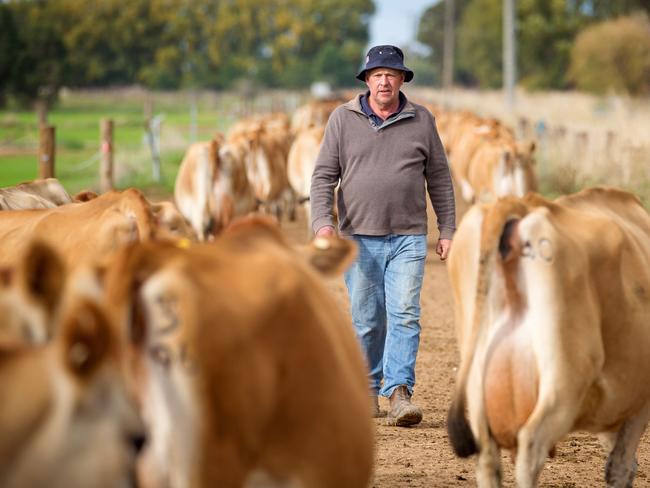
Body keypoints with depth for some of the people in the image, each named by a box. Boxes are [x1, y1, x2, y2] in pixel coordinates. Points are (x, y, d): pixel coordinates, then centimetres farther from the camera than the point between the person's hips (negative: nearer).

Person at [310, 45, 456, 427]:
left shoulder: (422, 121, 7)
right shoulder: (343, 119, 4)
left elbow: (439, 178, 11)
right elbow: (324, 176, 2)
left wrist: (448, 230, 7)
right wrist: (323, 222, -12)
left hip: (408, 238, 0)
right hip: (359, 238, 0)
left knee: (405, 316, -11)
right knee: (366, 320, 6)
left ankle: (400, 393, -15)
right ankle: (367, 391, 18)